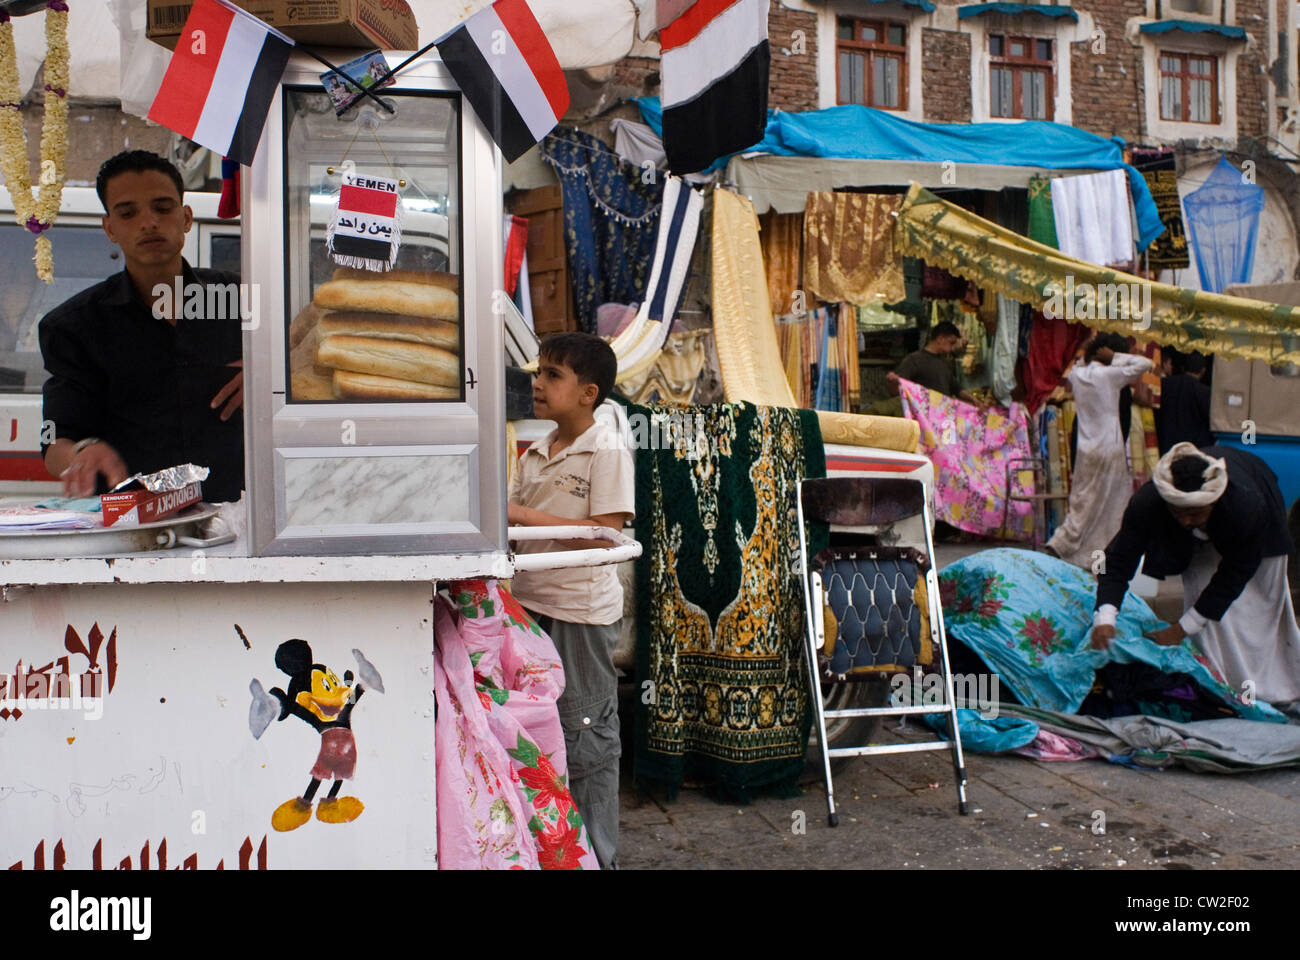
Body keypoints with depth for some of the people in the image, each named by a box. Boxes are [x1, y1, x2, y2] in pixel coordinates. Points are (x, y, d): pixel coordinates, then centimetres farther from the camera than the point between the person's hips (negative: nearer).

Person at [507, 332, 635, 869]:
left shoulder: (608, 453, -11)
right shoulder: (535, 455, 11)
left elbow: (605, 533, -19)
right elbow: (515, 522, 14)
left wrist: (526, 516, -21)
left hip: (582, 611, -7)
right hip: (529, 603, 7)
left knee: (585, 735, 2)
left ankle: (595, 857, 18)